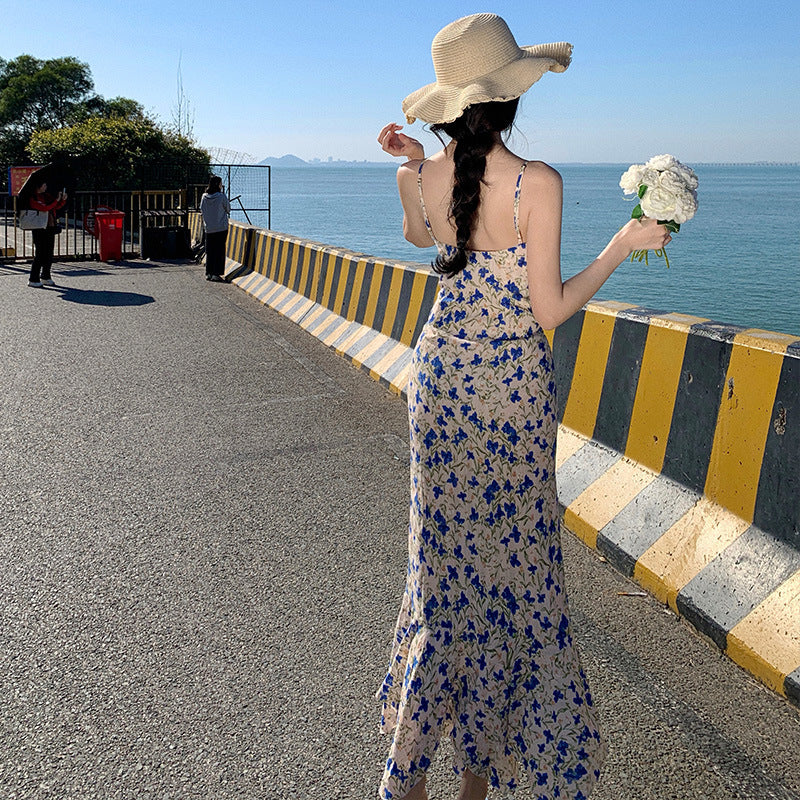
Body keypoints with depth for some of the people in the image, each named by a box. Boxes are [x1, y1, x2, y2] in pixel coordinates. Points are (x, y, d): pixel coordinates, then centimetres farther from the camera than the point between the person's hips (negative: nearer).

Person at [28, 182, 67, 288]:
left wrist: (63, 200, -1)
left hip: (50, 228, 7)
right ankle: (33, 280, -1)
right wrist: (57, 200, -20)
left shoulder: (46, 196, 11)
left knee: (49, 254, 10)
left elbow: (57, 206, 17)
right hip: (39, 230, -7)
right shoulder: (32, 199, -10)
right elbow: (44, 208, -21)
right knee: (39, 254, -7)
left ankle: (45, 277, 21)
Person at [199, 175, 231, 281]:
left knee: (209, 251, 11)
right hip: (221, 227, -4)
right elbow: (228, 209, -1)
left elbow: (201, 210, 10)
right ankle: (216, 273, 0)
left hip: (209, 228, 4)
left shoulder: (204, 196, 1)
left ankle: (208, 273, 13)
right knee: (219, 250, 1)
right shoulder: (221, 196, -11)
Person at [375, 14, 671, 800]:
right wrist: (626, 243, -6)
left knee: (444, 547, 16)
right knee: (513, 556, 11)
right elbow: (549, 310, -13)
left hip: (439, 374, 5)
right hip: (513, 386, -4)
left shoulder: (423, 178, -1)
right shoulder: (536, 183, -16)